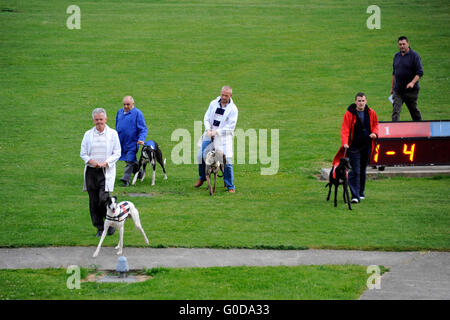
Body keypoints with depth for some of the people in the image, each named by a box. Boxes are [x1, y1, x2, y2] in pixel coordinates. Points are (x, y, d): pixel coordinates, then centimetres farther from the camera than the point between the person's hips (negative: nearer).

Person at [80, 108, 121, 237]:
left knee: (103, 199, -14)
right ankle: (99, 228, 12)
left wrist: (106, 162, -13)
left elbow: (117, 153, 1)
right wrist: (90, 160, -10)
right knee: (93, 201, 3)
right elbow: (83, 153, 10)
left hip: (106, 172, -3)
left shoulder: (113, 134, 3)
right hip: (91, 171, 3)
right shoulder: (88, 134, 10)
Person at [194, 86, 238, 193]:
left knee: (227, 161, -10)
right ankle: (202, 177, 25)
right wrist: (208, 130, -9)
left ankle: (230, 186, 1)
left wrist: (217, 132, -17)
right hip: (210, 134, 4)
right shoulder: (213, 103, 6)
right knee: (201, 155, -2)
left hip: (224, 136, -4)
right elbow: (206, 118, 8)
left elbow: (231, 126, -9)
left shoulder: (233, 109, -5)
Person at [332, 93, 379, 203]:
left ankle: (360, 192, 30)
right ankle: (355, 196, -13)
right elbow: (344, 129, -13)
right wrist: (345, 142, -27)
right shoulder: (349, 114, -9)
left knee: (363, 170, 15)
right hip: (354, 146, -4)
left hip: (367, 146, 4)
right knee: (355, 171, -10)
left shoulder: (371, 113, 4)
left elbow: (375, 124, 19)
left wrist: (374, 133, -3)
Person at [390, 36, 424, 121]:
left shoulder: (414, 55, -6)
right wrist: (392, 87, 20)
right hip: (398, 90, 4)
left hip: (411, 90, -4)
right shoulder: (396, 56, 12)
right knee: (395, 111, -9)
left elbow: (420, 72, -11)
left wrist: (412, 83, -26)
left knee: (414, 110, 8)